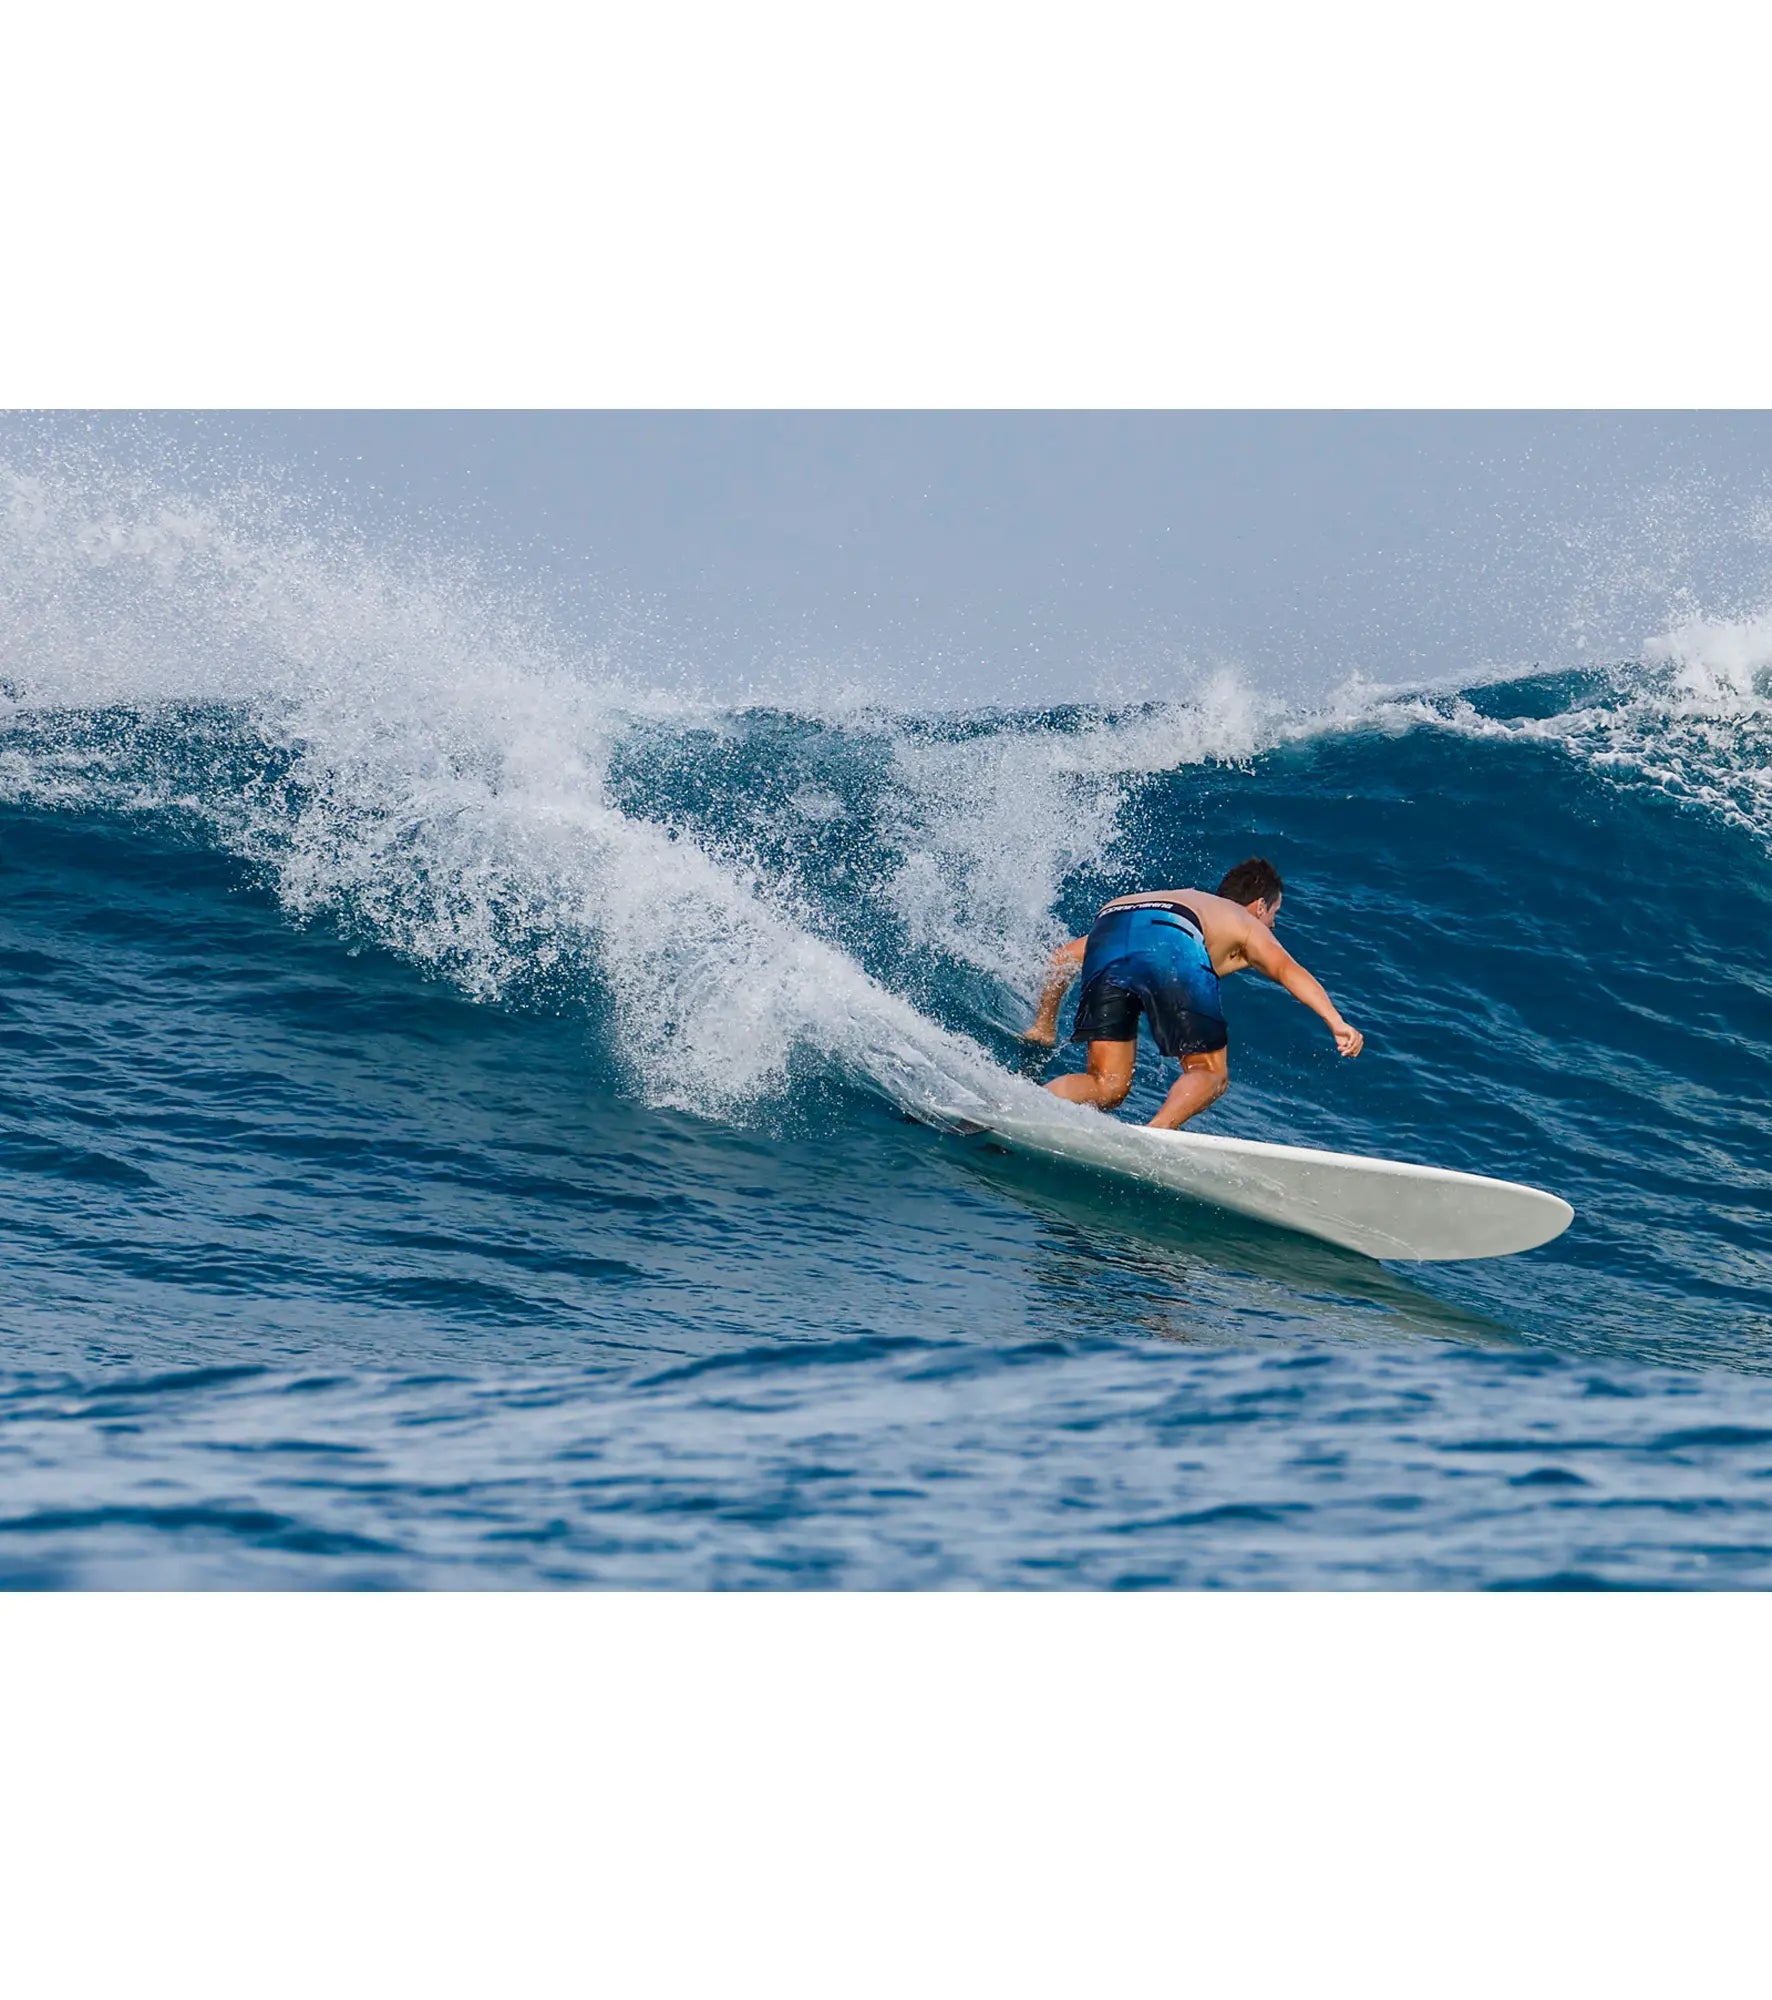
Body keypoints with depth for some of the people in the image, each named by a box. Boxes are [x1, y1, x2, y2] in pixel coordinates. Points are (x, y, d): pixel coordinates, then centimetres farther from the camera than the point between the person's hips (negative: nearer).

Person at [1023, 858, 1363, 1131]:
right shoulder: (1248, 924, 32)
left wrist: (1044, 1026, 46)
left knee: (1106, 1086, 8)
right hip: (1173, 943, -4)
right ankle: (1157, 1131, -21)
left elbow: (1064, 956, 41)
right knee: (1210, 1075, 8)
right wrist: (1336, 1022, -4)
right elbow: (1288, 970, 8)